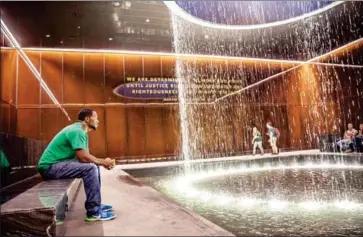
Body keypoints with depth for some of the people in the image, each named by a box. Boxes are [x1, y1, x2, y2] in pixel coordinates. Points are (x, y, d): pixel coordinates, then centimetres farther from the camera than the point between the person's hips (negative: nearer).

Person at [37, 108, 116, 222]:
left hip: (57, 164, 10)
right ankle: (93, 212, -17)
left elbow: (86, 156, 10)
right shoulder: (77, 131, -18)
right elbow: (83, 158, -25)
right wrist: (103, 162, -11)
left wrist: (103, 161, -5)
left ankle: (96, 204, 14)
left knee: (94, 166, 10)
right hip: (50, 167, -10)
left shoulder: (81, 131, 13)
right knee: (90, 168, -24)